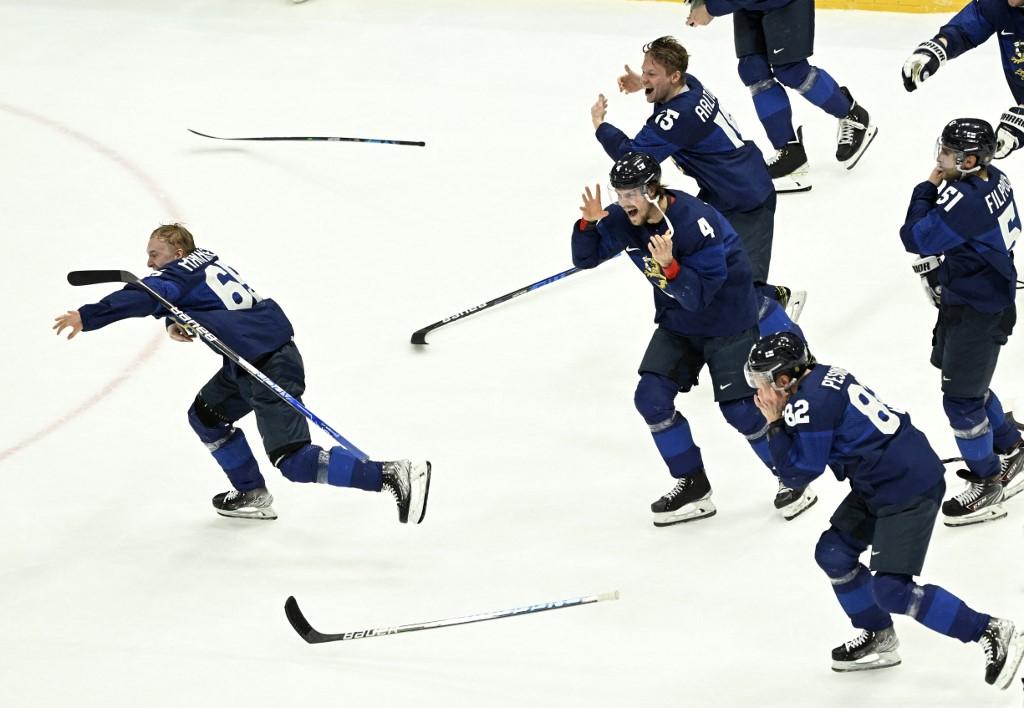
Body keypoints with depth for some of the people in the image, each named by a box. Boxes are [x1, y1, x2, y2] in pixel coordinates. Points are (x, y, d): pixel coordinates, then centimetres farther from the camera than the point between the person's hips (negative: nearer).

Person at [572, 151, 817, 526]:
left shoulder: (696, 221, -30)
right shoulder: (623, 221, -10)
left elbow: (700, 295, -29)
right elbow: (585, 258, 0)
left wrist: (669, 267, -45)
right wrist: (589, 224, -18)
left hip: (727, 319, -7)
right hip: (677, 321, 7)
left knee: (739, 407, -9)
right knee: (651, 397, -4)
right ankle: (693, 486, 9)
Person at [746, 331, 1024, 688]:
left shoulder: (809, 404, -20)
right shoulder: (820, 377, 9)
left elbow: (798, 472, -13)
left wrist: (775, 424, -6)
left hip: (910, 488, -10)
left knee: (891, 589, -12)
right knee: (833, 553, 14)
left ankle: (991, 633, -7)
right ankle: (879, 639, 29)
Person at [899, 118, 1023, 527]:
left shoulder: (966, 202, -32)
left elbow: (914, 238, -24)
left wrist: (929, 186, -15)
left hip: (978, 314, -10)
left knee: (962, 400, 2)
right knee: (970, 386, 25)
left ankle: (987, 487, 17)